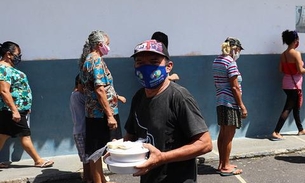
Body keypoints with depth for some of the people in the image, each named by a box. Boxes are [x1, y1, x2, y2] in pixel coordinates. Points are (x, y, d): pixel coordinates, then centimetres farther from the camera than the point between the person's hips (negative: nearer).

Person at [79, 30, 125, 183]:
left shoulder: (87, 60, 14)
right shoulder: (96, 60, -15)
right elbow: (99, 90, -23)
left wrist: (115, 96, 30)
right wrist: (110, 115, -23)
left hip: (93, 112, 9)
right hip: (101, 113, -9)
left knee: (96, 151, 16)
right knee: (96, 151, 0)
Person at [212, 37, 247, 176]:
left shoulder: (217, 60, 11)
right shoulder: (231, 62, -15)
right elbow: (235, 87, -17)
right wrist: (242, 106, -12)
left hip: (220, 102, 9)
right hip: (231, 103, -9)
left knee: (222, 134, 15)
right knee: (228, 136, -1)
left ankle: (222, 164, 23)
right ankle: (225, 167, 7)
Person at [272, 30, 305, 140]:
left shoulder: (283, 54, 5)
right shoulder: (296, 53, -16)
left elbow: (281, 70, 7)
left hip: (286, 83, 8)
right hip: (294, 84, -8)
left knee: (296, 107, 20)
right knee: (288, 108, -6)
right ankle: (276, 132, -9)